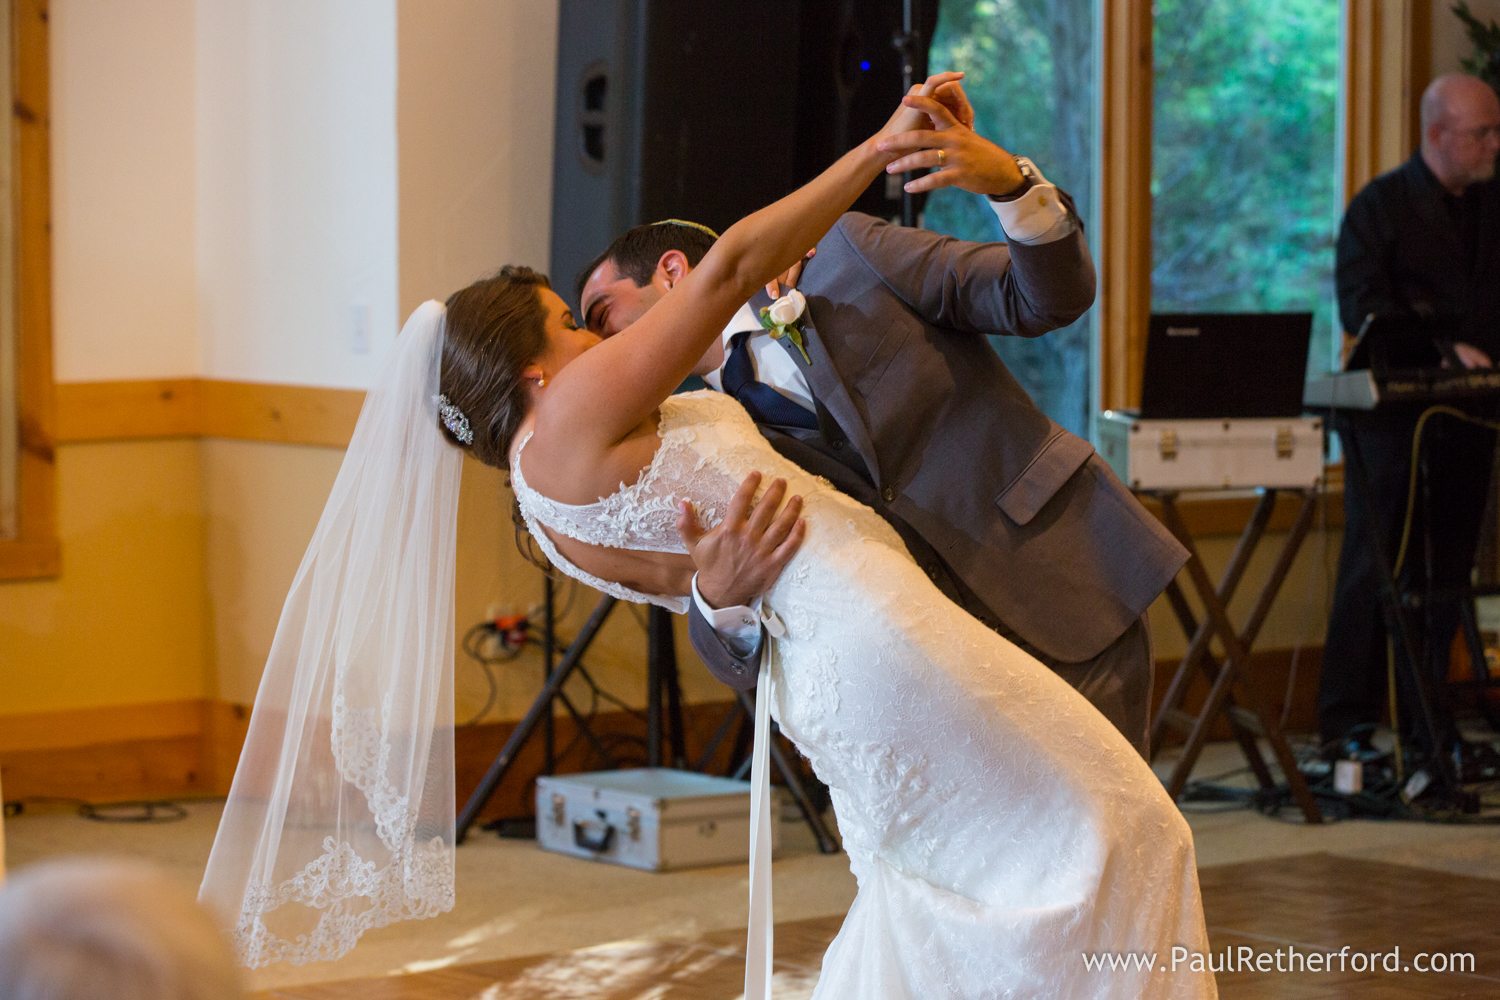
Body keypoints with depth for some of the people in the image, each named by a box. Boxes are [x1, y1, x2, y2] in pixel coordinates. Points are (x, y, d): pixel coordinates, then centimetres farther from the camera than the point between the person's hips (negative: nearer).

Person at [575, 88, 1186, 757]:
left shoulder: (849, 258, 0)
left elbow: (1052, 298, -6)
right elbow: (739, 658, -3)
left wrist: (1007, 179, -26)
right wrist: (719, 595, -28)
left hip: (1070, 599, -4)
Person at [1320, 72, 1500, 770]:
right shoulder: (1380, 207, -4)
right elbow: (1363, 310, -13)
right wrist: (1444, 350, -22)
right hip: (1393, 415, -5)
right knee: (1376, 568, -3)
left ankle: (1427, 722, 13)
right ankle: (1346, 723, 2)